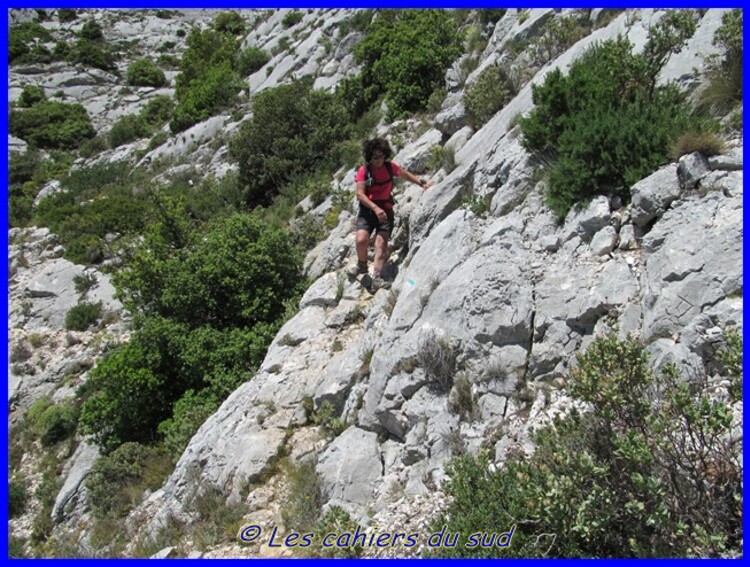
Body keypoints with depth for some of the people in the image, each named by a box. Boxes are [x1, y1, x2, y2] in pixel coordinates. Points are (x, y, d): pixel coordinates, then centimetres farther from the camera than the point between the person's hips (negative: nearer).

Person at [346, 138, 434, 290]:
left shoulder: (390, 166, 2)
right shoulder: (363, 171, -6)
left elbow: (405, 174, 21)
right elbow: (360, 193, -15)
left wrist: (422, 183, 10)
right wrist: (375, 208, -28)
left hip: (385, 210, 1)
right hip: (367, 209, -1)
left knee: (381, 242, -17)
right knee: (361, 239, -22)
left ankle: (377, 278, -25)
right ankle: (362, 265, 7)